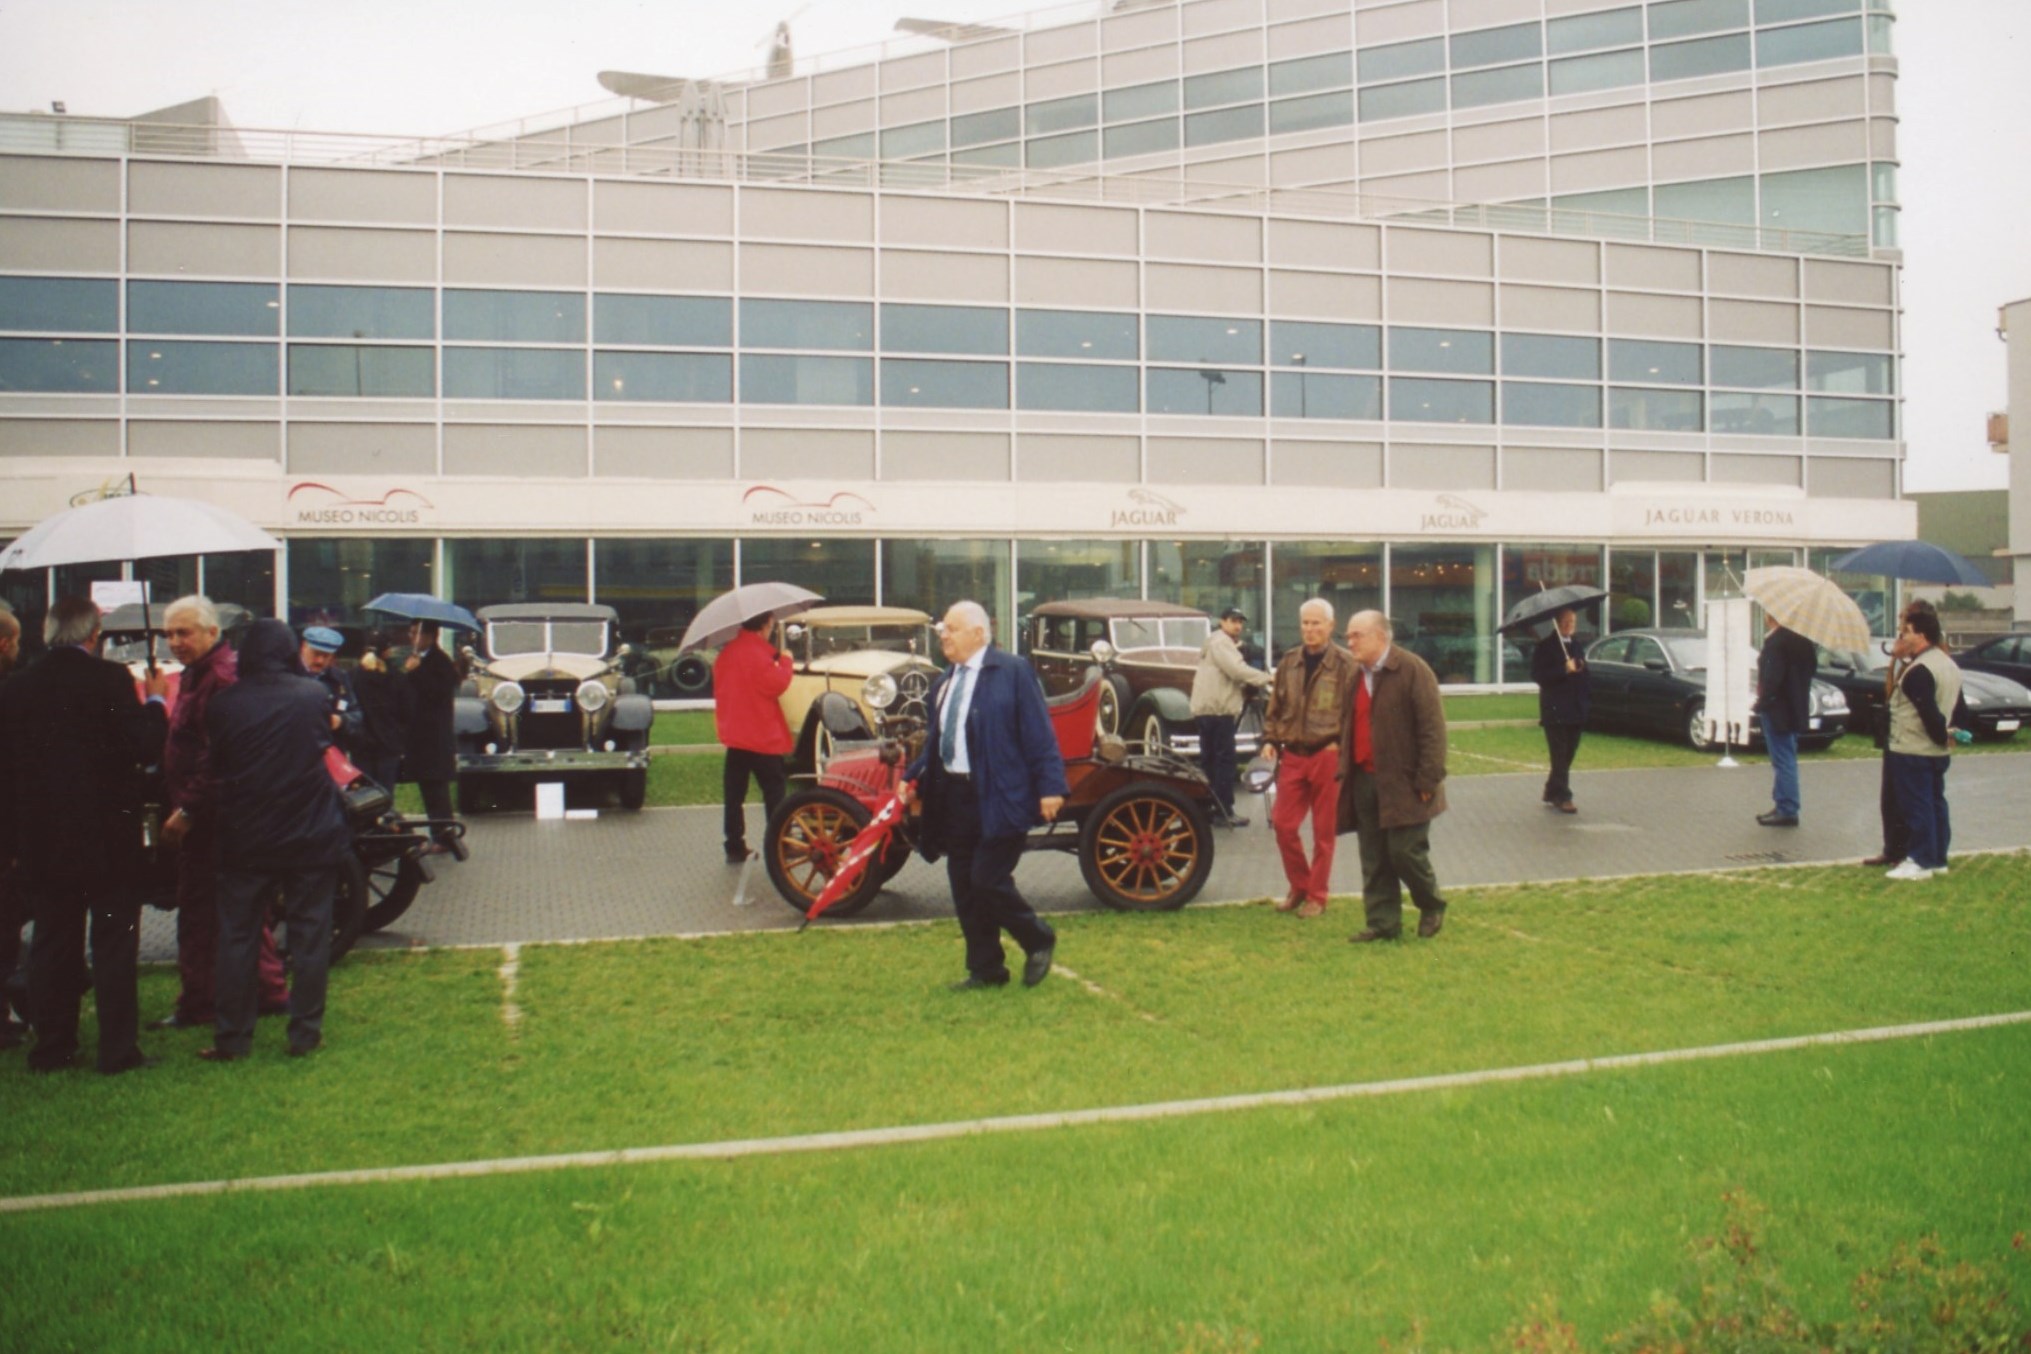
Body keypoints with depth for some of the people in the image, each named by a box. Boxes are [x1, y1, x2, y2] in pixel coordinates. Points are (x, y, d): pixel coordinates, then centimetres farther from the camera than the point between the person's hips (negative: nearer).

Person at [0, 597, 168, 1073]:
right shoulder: (111, 679, -13)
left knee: (52, 945, 13)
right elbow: (144, 747, -16)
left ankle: (52, 1047, 19)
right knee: (114, 945, 4)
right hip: (108, 838, -4)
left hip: (42, 842, 4)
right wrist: (154, 701, 2)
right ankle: (118, 1049, 6)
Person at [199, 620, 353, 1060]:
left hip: (245, 841, 0)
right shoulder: (314, 694, -6)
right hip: (312, 836, 0)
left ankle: (231, 1038, 12)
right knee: (309, 933, 7)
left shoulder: (223, 704, -6)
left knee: (237, 937, 9)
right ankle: (305, 1033, 10)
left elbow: (215, 771, 4)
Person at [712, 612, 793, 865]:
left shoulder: (726, 652, 9)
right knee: (775, 791, 1)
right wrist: (785, 661, -5)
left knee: (734, 794, 9)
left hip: (734, 735, 7)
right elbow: (777, 685, -18)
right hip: (763, 737, -7)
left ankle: (734, 848, 12)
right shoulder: (758, 652, -17)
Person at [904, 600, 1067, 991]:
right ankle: (985, 969, 22)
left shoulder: (1013, 671, -7)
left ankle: (1039, 940, 16)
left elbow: (1039, 734, -10)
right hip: (952, 795, 7)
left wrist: (1050, 787, -16)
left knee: (988, 879, -10)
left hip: (998, 797, -7)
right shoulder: (943, 682, 14)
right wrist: (912, 778, 5)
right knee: (963, 886, 9)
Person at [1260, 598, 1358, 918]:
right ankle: (1299, 886, 23)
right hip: (1292, 756, 4)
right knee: (1283, 824, 4)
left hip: (1327, 757, -4)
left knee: (1323, 831, 4)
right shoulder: (1288, 662, 9)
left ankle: (1316, 896, 17)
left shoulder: (1345, 665, -5)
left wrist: (1339, 744, -13)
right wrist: (1270, 739, 4)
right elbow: (1275, 707, 16)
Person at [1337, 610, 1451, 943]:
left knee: (1405, 852, -3)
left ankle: (1432, 906, 22)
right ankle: (1383, 923, 17)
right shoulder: (1356, 675, 12)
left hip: (1403, 783, -7)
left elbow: (1433, 728, -14)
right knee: (1374, 860, 8)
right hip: (1364, 781, 7)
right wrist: (1344, 772, 11)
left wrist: (1427, 780, -17)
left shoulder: (1412, 669, -11)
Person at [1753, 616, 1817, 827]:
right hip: (1796, 706, 9)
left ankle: (1787, 811, -1)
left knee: (1783, 760, -4)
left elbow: (1772, 677, -24)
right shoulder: (1801, 638, 7)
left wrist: (1762, 701, -15)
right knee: (1786, 760, 17)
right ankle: (1784, 806, 25)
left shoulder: (1775, 641, -21)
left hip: (1778, 707, -9)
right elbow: (1812, 665, 16)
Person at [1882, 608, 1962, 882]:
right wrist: (1948, 734, 11)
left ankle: (1921, 861, -1)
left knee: (1917, 806, -4)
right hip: (1938, 753, 10)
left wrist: (1942, 735, -12)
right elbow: (1958, 706, 15)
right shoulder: (1949, 664, 13)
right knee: (1935, 803, 14)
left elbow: (1929, 712, -25)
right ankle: (1938, 859, 20)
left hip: (1913, 753, -10)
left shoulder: (1918, 671, -20)